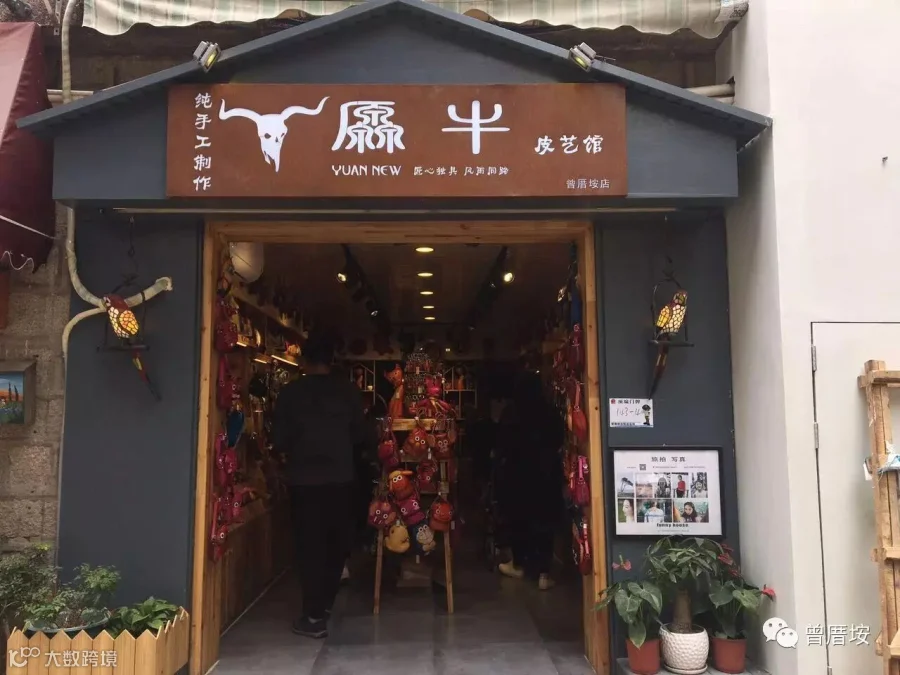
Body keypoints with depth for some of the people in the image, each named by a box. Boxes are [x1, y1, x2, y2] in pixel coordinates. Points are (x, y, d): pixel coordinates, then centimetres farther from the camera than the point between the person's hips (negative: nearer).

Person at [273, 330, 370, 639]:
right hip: (340, 478, 2)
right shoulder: (348, 390, -3)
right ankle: (325, 604, 29)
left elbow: (279, 441, -4)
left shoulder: (290, 392, -7)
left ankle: (315, 617, 9)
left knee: (310, 545, 7)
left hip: (304, 480, -1)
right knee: (337, 543, 18)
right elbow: (360, 434, 2)